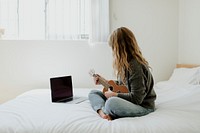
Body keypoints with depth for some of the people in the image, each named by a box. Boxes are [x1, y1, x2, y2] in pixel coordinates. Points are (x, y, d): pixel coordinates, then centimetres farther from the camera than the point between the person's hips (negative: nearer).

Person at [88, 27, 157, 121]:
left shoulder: (135, 66, -23)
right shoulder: (126, 62, 6)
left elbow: (136, 98, -24)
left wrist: (114, 95, -14)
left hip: (143, 106, -10)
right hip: (127, 101, 10)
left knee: (111, 102, -39)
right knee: (93, 93, 7)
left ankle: (106, 113, -7)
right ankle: (102, 112, -20)